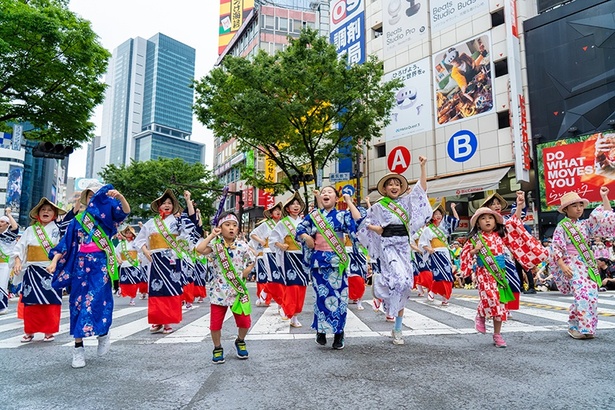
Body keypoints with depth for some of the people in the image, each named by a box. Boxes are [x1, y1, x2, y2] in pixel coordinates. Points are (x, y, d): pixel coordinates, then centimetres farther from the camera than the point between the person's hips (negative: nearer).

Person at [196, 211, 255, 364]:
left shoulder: (242, 246, -2)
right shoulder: (215, 245, -5)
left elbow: (252, 261, 10)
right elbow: (199, 249, -24)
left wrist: (244, 274, -4)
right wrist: (211, 235, -16)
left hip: (238, 290, 1)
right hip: (219, 291, -1)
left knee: (244, 321, 6)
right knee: (215, 322, 5)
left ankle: (240, 341, 36)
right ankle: (218, 348, 29)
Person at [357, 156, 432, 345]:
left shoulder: (406, 202, 10)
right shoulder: (378, 207, 4)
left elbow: (422, 188, 3)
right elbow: (365, 224, 11)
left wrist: (423, 167, -4)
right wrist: (377, 229, -6)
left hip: (404, 246, 4)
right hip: (388, 246, -3)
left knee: (403, 286, 2)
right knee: (399, 280, -28)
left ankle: (397, 330, 12)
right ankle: (380, 284, 8)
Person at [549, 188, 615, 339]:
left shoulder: (585, 224, 12)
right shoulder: (561, 227, -4)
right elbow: (556, 249, -9)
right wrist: (562, 266, -19)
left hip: (588, 265, 6)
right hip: (573, 266, -6)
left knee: (591, 296, 3)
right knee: (583, 296, -17)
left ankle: (586, 327, 16)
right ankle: (575, 327, -7)